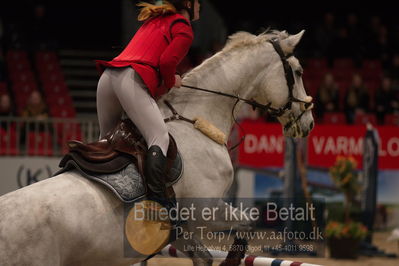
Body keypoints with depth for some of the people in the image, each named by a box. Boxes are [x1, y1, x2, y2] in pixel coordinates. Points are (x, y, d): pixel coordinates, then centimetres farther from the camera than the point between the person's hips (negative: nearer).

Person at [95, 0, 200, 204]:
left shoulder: (155, 20, 32)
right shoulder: (184, 30, 6)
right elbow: (167, 61, -8)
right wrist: (171, 82, 10)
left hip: (107, 77, 9)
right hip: (131, 81, -9)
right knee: (159, 139, -16)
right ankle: (157, 195, -34)